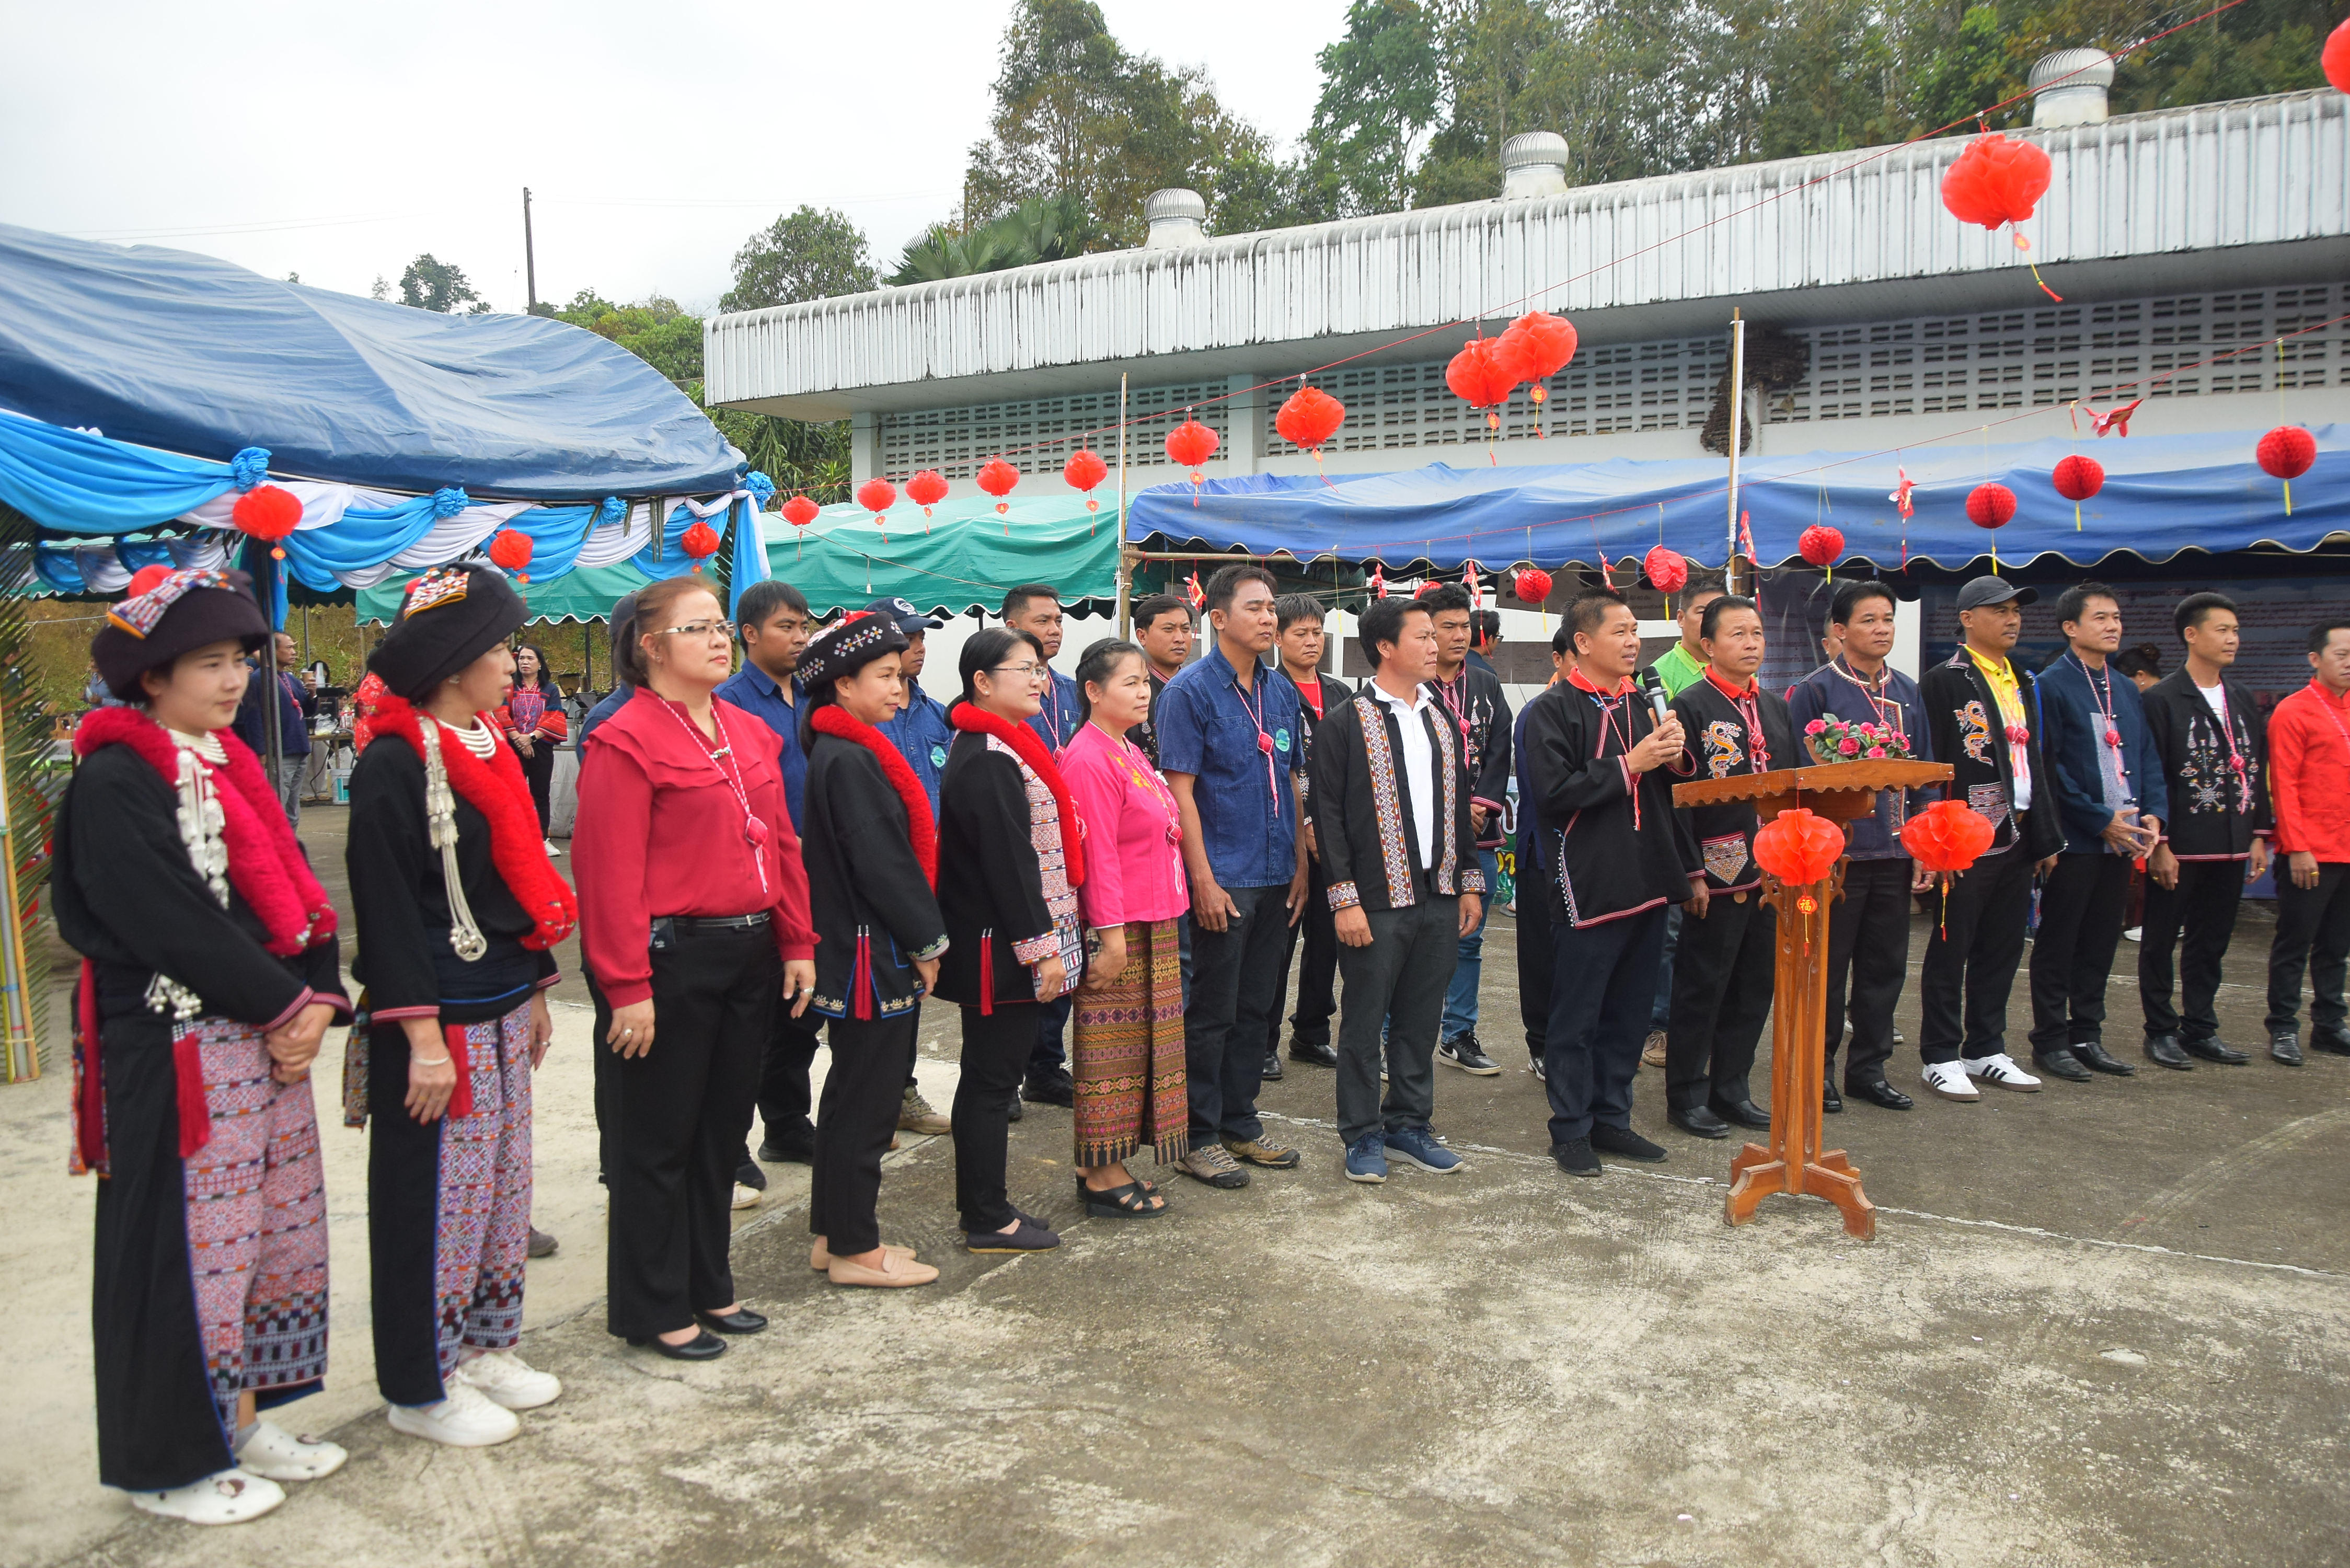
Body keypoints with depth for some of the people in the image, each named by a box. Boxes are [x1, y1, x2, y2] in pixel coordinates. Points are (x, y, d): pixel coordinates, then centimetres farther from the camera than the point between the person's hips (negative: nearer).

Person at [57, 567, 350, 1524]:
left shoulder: (228, 765, 13)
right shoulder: (114, 784, -12)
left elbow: (291, 893, 11)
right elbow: (176, 923, -19)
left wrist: (318, 999, -2)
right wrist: (286, 1007, -13)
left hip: (272, 1039, 8)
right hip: (176, 1055, -8)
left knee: (279, 1232, 13)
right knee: (191, 1246, 1)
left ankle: (243, 1417, 29)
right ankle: (171, 1462, 17)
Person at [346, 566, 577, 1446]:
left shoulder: (488, 749, 11)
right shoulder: (394, 764, -14)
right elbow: (386, 907, -17)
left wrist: (535, 990, 19)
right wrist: (423, 1036, -19)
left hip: (502, 1011, 9)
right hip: (438, 1024, -8)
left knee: (502, 1186, 15)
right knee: (436, 1199, 2)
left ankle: (484, 1346, 30)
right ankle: (421, 1389, 16)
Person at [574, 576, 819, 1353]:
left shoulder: (750, 734, 12)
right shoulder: (626, 741, -11)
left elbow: (781, 843, 14)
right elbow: (611, 874, -16)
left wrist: (796, 942, 9)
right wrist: (627, 987, -19)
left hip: (749, 955, 8)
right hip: (670, 960, -8)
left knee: (724, 1128, 17)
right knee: (658, 1138, 5)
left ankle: (709, 1284, 32)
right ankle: (654, 1309, 19)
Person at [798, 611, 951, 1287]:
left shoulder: (850, 751, 13)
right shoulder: (851, 760, -17)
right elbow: (881, 863, -20)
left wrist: (921, 937, 13)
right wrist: (927, 941, -11)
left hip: (869, 952, 10)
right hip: (872, 955, -10)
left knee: (853, 1091, 17)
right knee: (866, 1098, 0)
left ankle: (833, 1232, 28)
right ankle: (855, 1249, 11)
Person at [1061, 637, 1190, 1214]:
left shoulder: (1129, 753, 16)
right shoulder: (1090, 759, -15)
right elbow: (1098, 853, -19)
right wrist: (1111, 933, -21)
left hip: (1152, 927, 10)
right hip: (1114, 929, -10)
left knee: (1137, 1047, 15)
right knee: (1111, 1050, -1)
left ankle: (1106, 1164, 25)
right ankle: (1101, 1177, 9)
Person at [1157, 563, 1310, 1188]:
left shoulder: (1281, 691, 11)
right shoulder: (1191, 689, -9)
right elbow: (1180, 788, -12)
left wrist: (1301, 865, 10)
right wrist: (1204, 879, -16)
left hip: (1276, 878, 7)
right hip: (1224, 878, -6)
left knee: (1256, 1006, 14)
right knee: (1212, 1011, 1)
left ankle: (1239, 1122, 26)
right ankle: (1199, 1137, 12)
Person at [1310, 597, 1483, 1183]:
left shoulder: (1444, 723, 13)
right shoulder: (1345, 724, -7)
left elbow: (1460, 808, 18)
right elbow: (1327, 815, -10)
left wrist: (1470, 883, 13)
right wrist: (1345, 899, -14)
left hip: (1439, 898, 6)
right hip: (1378, 899, -6)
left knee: (1421, 1020, 13)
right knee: (1365, 1021, 4)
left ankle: (1409, 1124, 26)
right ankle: (1363, 1136, 16)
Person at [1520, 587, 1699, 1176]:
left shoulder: (1641, 705, 15)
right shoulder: (1553, 711, -7)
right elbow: (1551, 792, -18)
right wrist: (1628, 767, -17)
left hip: (1649, 883, 7)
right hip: (1589, 887, -7)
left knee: (1628, 1011, 13)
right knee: (1577, 1016, 2)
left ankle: (1611, 1119, 25)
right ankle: (1571, 1129, 13)